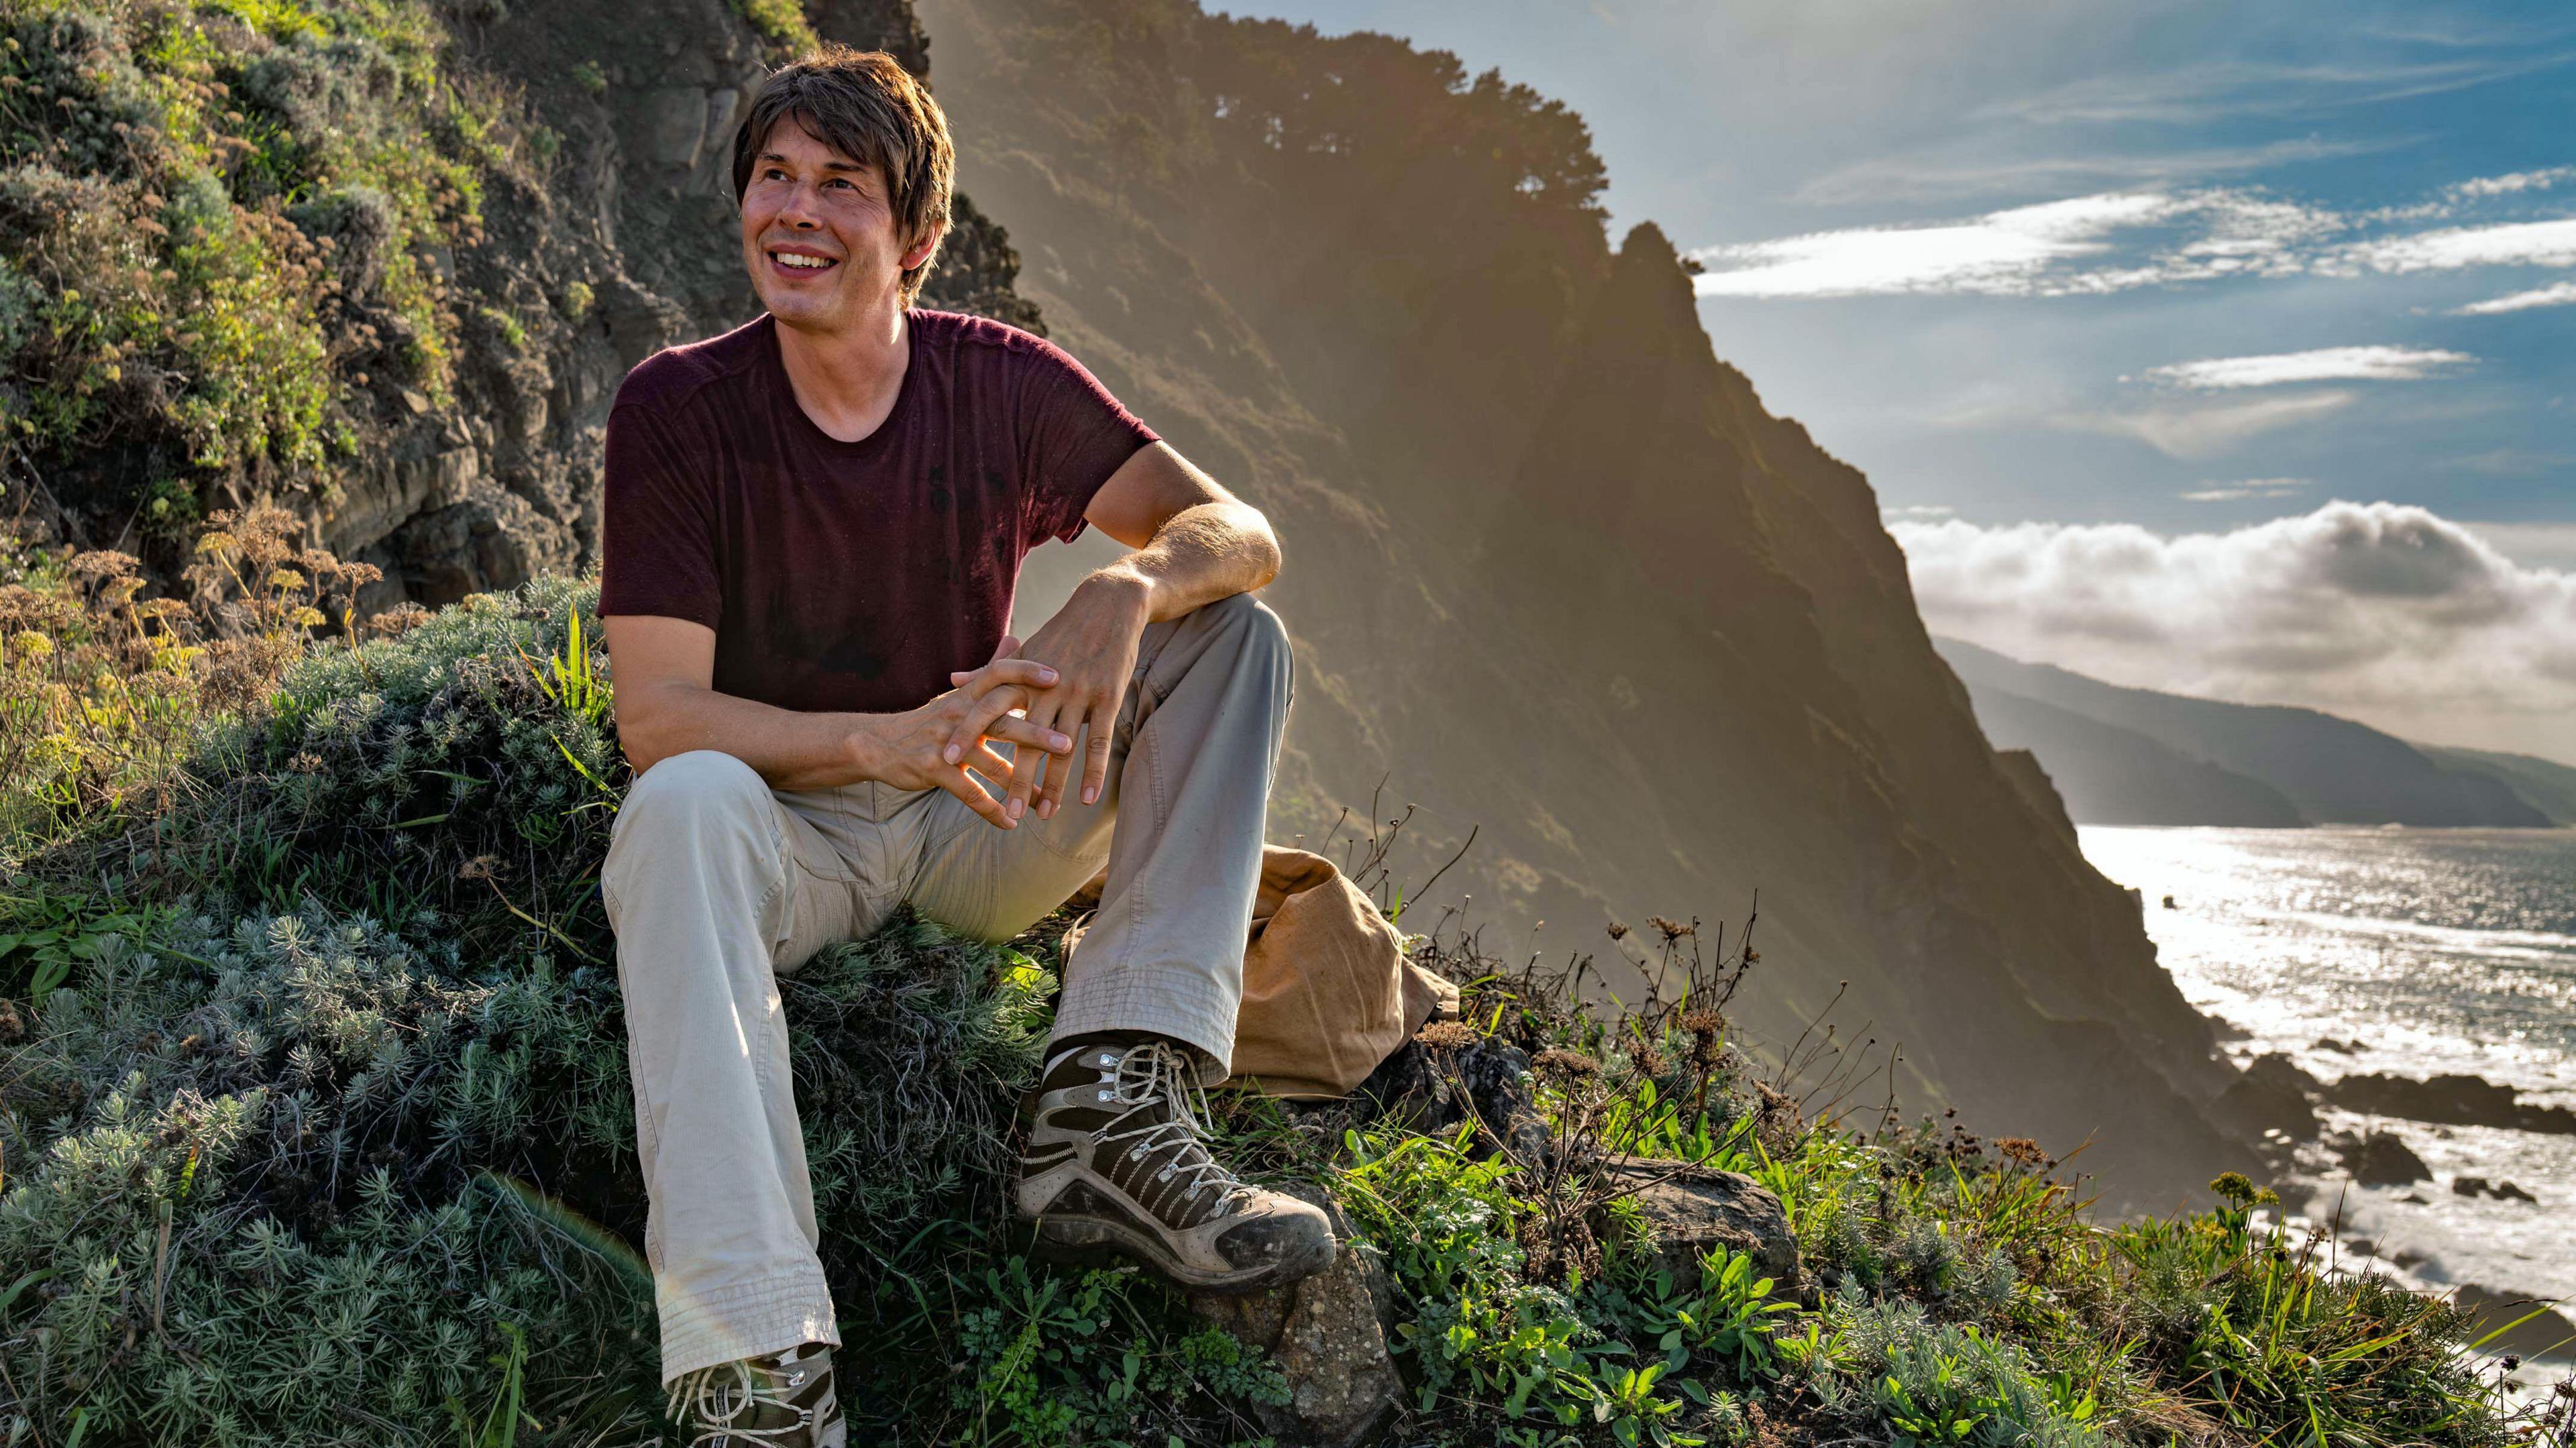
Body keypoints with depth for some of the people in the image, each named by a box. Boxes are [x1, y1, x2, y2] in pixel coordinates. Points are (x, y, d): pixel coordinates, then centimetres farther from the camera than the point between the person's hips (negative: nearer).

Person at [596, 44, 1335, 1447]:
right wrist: (889, 741, -35)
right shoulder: (676, 409, -10)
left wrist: (1126, 590, -36)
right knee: (681, 807, -37)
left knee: (1232, 632, -15)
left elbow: (1237, 530, -12)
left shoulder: (1002, 384, -4)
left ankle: (1107, 1108, -28)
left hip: (983, 827, 3)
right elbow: (657, 713, -17)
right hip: (791, 826, -3)